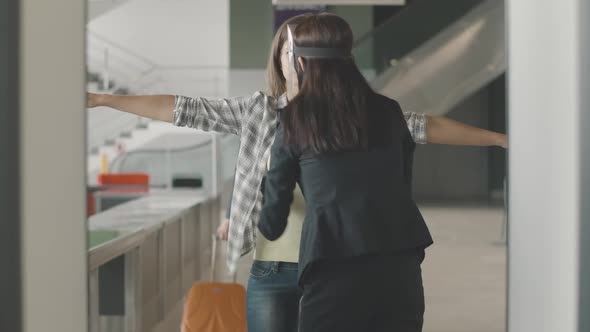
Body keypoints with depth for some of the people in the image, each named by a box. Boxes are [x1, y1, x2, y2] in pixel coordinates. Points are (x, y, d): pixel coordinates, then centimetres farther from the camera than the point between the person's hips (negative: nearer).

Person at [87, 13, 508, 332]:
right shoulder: (258, 111, 3)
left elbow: (422, 126, 0)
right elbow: (181, 109, 3)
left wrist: (497, 137, -3)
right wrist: (101, 99, 2)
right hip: (272, 271, 1)